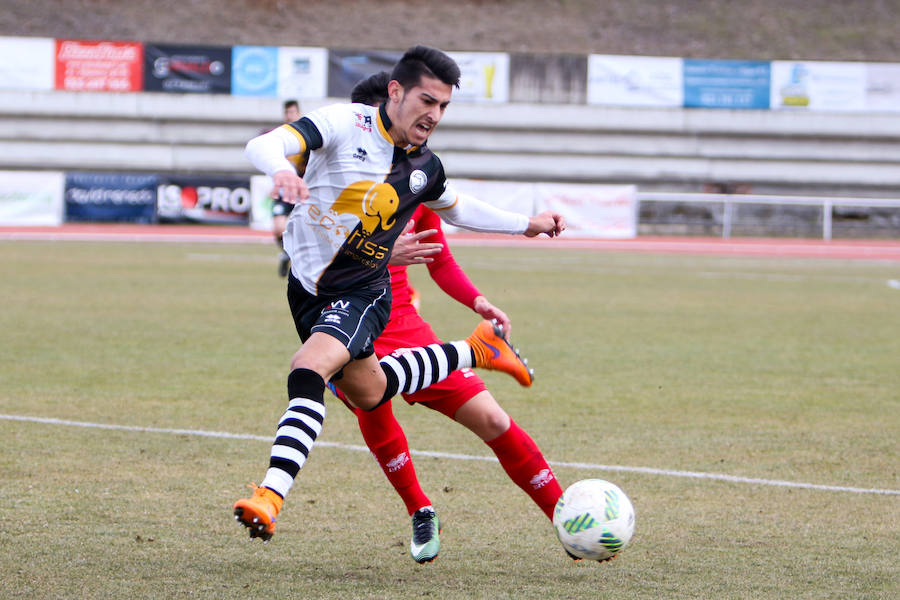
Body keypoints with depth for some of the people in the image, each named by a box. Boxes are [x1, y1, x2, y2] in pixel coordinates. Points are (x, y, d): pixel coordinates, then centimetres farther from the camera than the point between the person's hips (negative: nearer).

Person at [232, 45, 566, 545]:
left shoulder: (424, 167, -4)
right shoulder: (345, 125, -16)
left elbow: (455, 208, 21)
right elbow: (263, 144, -29)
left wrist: (526, 225, 21)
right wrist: (281, 169, -53)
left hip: (360, 295, -1)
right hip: (306, 285, 1)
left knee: (308, 374, -29)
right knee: (367, 394, 21)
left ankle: (270, 495, -35)